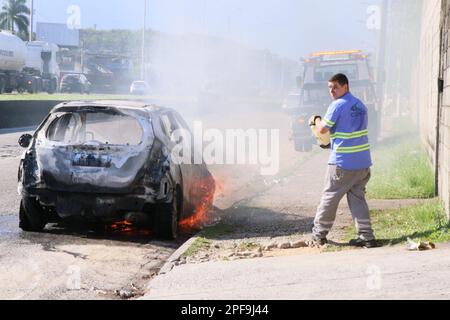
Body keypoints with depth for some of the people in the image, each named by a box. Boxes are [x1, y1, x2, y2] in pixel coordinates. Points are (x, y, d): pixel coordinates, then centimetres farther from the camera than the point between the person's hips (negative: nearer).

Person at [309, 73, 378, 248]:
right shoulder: (360, 105, 13)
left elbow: (322, 130, -9)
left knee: (330, 197, 7)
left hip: (343, 162, -7)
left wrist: (316, 120, 12)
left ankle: (319, 233, 17)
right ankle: (367, 236, 0)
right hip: (363, 160, 7)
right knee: (357, 198, 9)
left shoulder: (338, 105, -11)